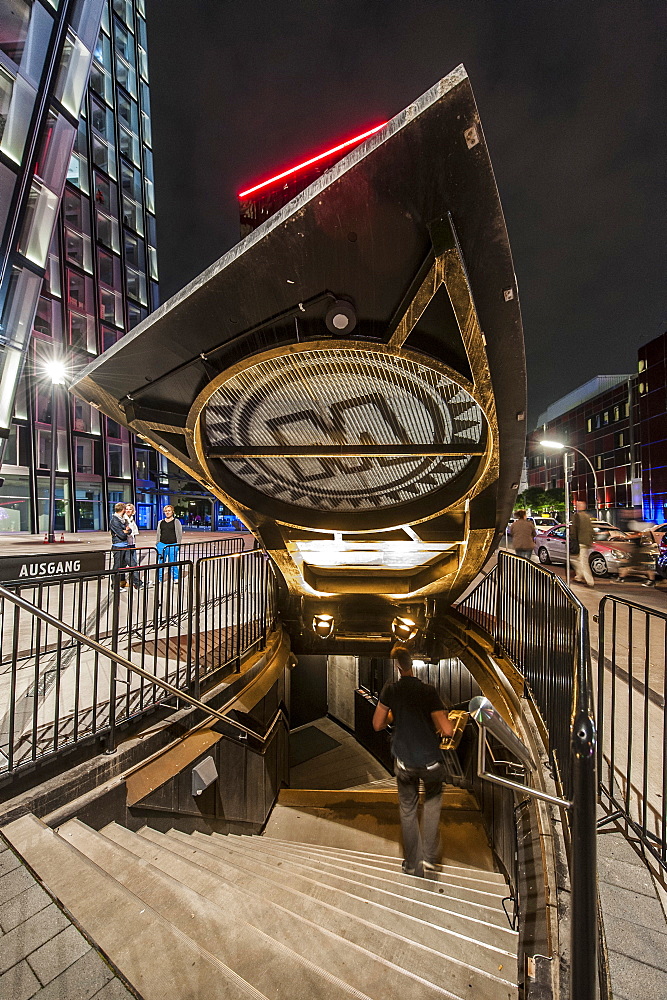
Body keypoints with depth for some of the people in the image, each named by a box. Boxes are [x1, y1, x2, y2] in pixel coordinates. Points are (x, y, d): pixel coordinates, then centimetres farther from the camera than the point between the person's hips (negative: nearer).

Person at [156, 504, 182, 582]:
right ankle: (159, 578, 17)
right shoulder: (161, 522, 15)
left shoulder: (176, 521, 4)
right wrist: (157, 543, 12)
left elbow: (180, 534, 3)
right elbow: (158, 534, 19)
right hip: (162, 545, 3)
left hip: (172, 545, -3)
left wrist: (178, 544, -3)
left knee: (173, 562, 1)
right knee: (161, 563, 7)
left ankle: (175, 578, 13)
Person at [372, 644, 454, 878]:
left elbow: (377, 725, -2)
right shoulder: (428, 691, -19)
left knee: (407, 810, 22)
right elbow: (447, 730, -20)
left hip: (404, 762, 1)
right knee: (433, 800, 28)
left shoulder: (390, 690, -12)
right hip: (431, 762, -1)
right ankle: (429, 857, 23)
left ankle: (412, 864, 34)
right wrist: (443, 718, 1)